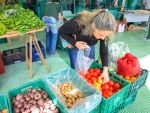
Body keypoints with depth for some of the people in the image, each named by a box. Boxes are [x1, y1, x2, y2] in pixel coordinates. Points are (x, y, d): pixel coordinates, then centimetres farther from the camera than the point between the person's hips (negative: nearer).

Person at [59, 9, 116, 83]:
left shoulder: (103, 31, -30)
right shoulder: (77, 24, -42)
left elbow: (104, 50, -19)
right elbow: (61, 32, -24)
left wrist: (105, 70, -25)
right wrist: (75, 43, -34)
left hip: (90, 46, 3)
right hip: (75, 46, -3)